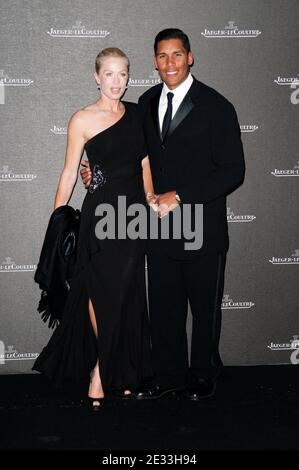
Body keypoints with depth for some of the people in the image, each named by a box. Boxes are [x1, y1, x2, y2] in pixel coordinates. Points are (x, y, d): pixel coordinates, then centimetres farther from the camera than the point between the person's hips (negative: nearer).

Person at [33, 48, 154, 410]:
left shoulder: (136, 113, 9)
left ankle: (121, 370, 25)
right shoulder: (82, 120, -5)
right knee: (102, 292, 2)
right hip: (101, 212, -4)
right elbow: (69, 172, -4)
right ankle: (100, 369, 21)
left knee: (127, 293, 10)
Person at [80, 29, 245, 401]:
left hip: (202, 230, -4)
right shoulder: (147, 102, 7)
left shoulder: (215, 106, -10)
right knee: (163, 307, 13)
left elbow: (232, 171, -14)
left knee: (204, 309, 13)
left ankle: (202, 375, 33)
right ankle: (169, 375, 31)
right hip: (159, 227, 5)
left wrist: (180, 196, -19)